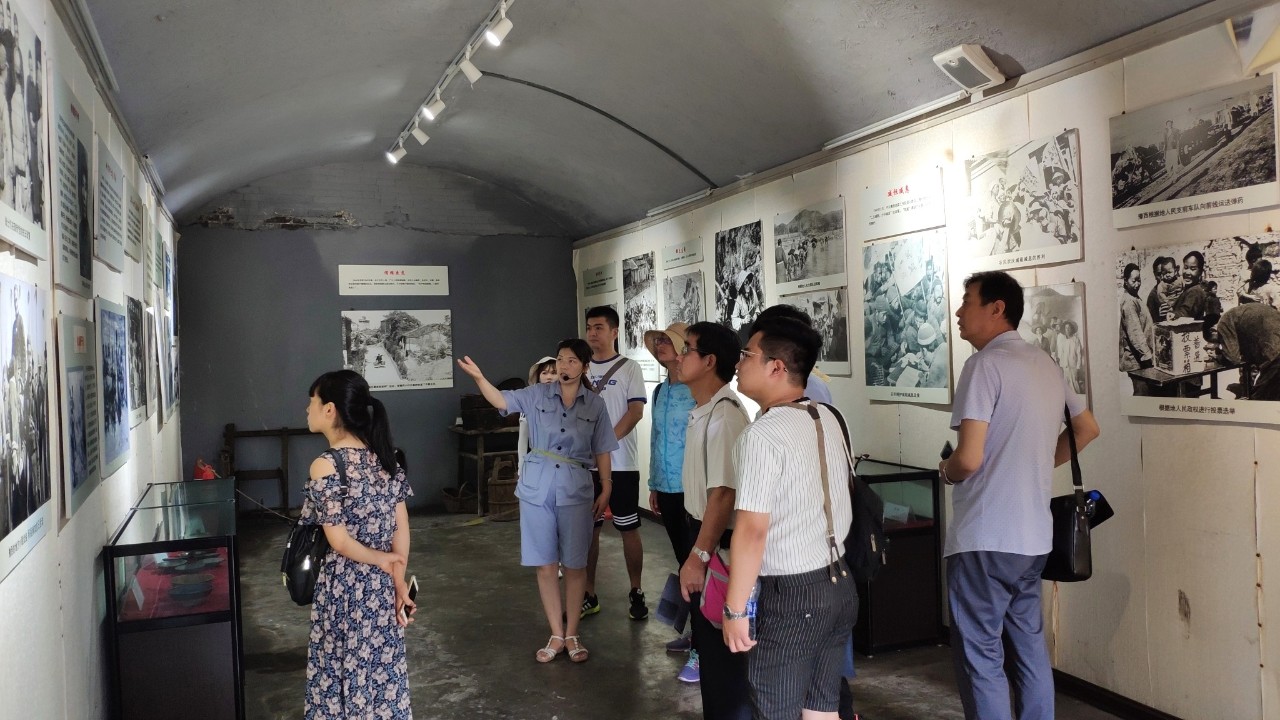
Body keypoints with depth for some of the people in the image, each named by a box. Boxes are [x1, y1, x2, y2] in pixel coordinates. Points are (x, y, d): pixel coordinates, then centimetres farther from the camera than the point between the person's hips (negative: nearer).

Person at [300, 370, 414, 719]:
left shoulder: (325, 466, -19)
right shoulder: (384, 455, 0)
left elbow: (339, 541, -17)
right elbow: (401, 527, 0)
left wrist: (380, 560, -3)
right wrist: (399, 581, 2)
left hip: (345, 587, -6)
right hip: (383, 586, 6)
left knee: (345, 673, 11)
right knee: (383, 667, 17)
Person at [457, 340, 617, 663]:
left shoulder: (595, 404, 1)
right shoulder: (537, 394, 0)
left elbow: (601, 451, 4)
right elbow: (502, 401, -13)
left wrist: (606, 489, 0)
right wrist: (479, 378, -30)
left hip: (575, 490, 0)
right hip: (537, 488, 1)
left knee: (575, 564, 7)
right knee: (546, 564, 7)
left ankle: (572, 633, 21)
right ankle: (556, 635, 19)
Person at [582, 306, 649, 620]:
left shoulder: (630, 369, -1)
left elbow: (635, 411, -9)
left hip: (621, 464, -4)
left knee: (629, 529, 3)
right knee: (587, 529, 8)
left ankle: (636, 593, 16)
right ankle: (589, 595, 18)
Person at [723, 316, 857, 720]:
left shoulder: (763, 434, -19)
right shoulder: (828, 419, 7)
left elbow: (752, 530, -22)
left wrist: (735, 609, -15)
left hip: (789, 595, -8)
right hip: (839, 584, 8)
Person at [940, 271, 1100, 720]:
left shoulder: (985, 364, -15)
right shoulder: (1046, 365, 11)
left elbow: (970, 458, -21)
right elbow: (1087, 429, 25)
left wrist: (945, 471, 0)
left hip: (986, 537, -9)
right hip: (1034, 534, 9)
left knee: (979, 655, 1)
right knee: (1030, 646, 17)